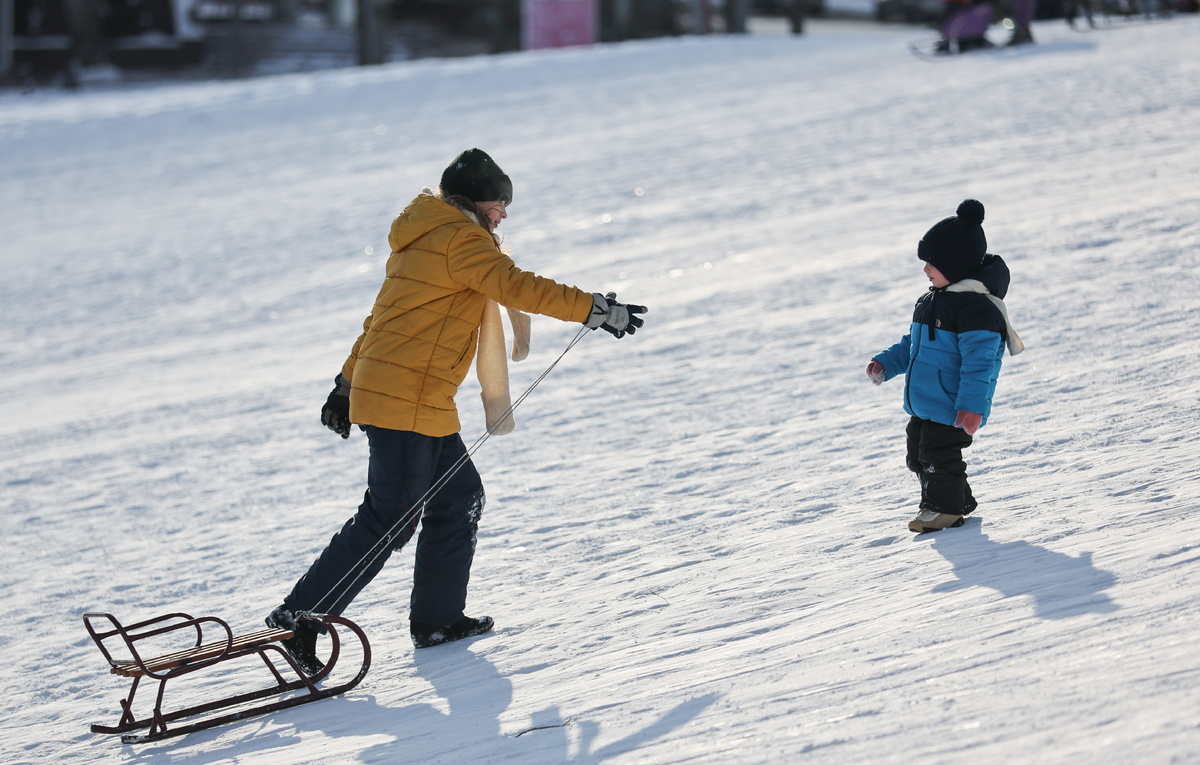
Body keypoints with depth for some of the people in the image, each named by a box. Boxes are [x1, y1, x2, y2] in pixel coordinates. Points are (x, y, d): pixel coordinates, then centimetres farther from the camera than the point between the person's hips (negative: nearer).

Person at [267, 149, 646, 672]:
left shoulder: (423, 240, 22)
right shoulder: (461, 237, -8)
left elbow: (383, 318, 26)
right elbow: (516, 287, -17)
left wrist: (348, 383, 29)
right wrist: (595, 310, -13)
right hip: (409, 399, -10)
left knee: (460, 498, 14)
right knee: (390, 518, -10)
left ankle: (437, 618, 16)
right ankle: (299, 617, -11)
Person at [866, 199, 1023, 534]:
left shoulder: (975, 307, -20)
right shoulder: (930, 302, 12)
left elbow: (979, 362, -24)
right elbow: (910, 346, 25)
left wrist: (971, 406, -28)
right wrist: (885, 364, 11)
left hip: (951, 409, -10)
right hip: (924, 405, 10)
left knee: (938, 454, -5)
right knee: (919, 455, 16)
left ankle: (944, 507, 12)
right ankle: (957, 501, 30)